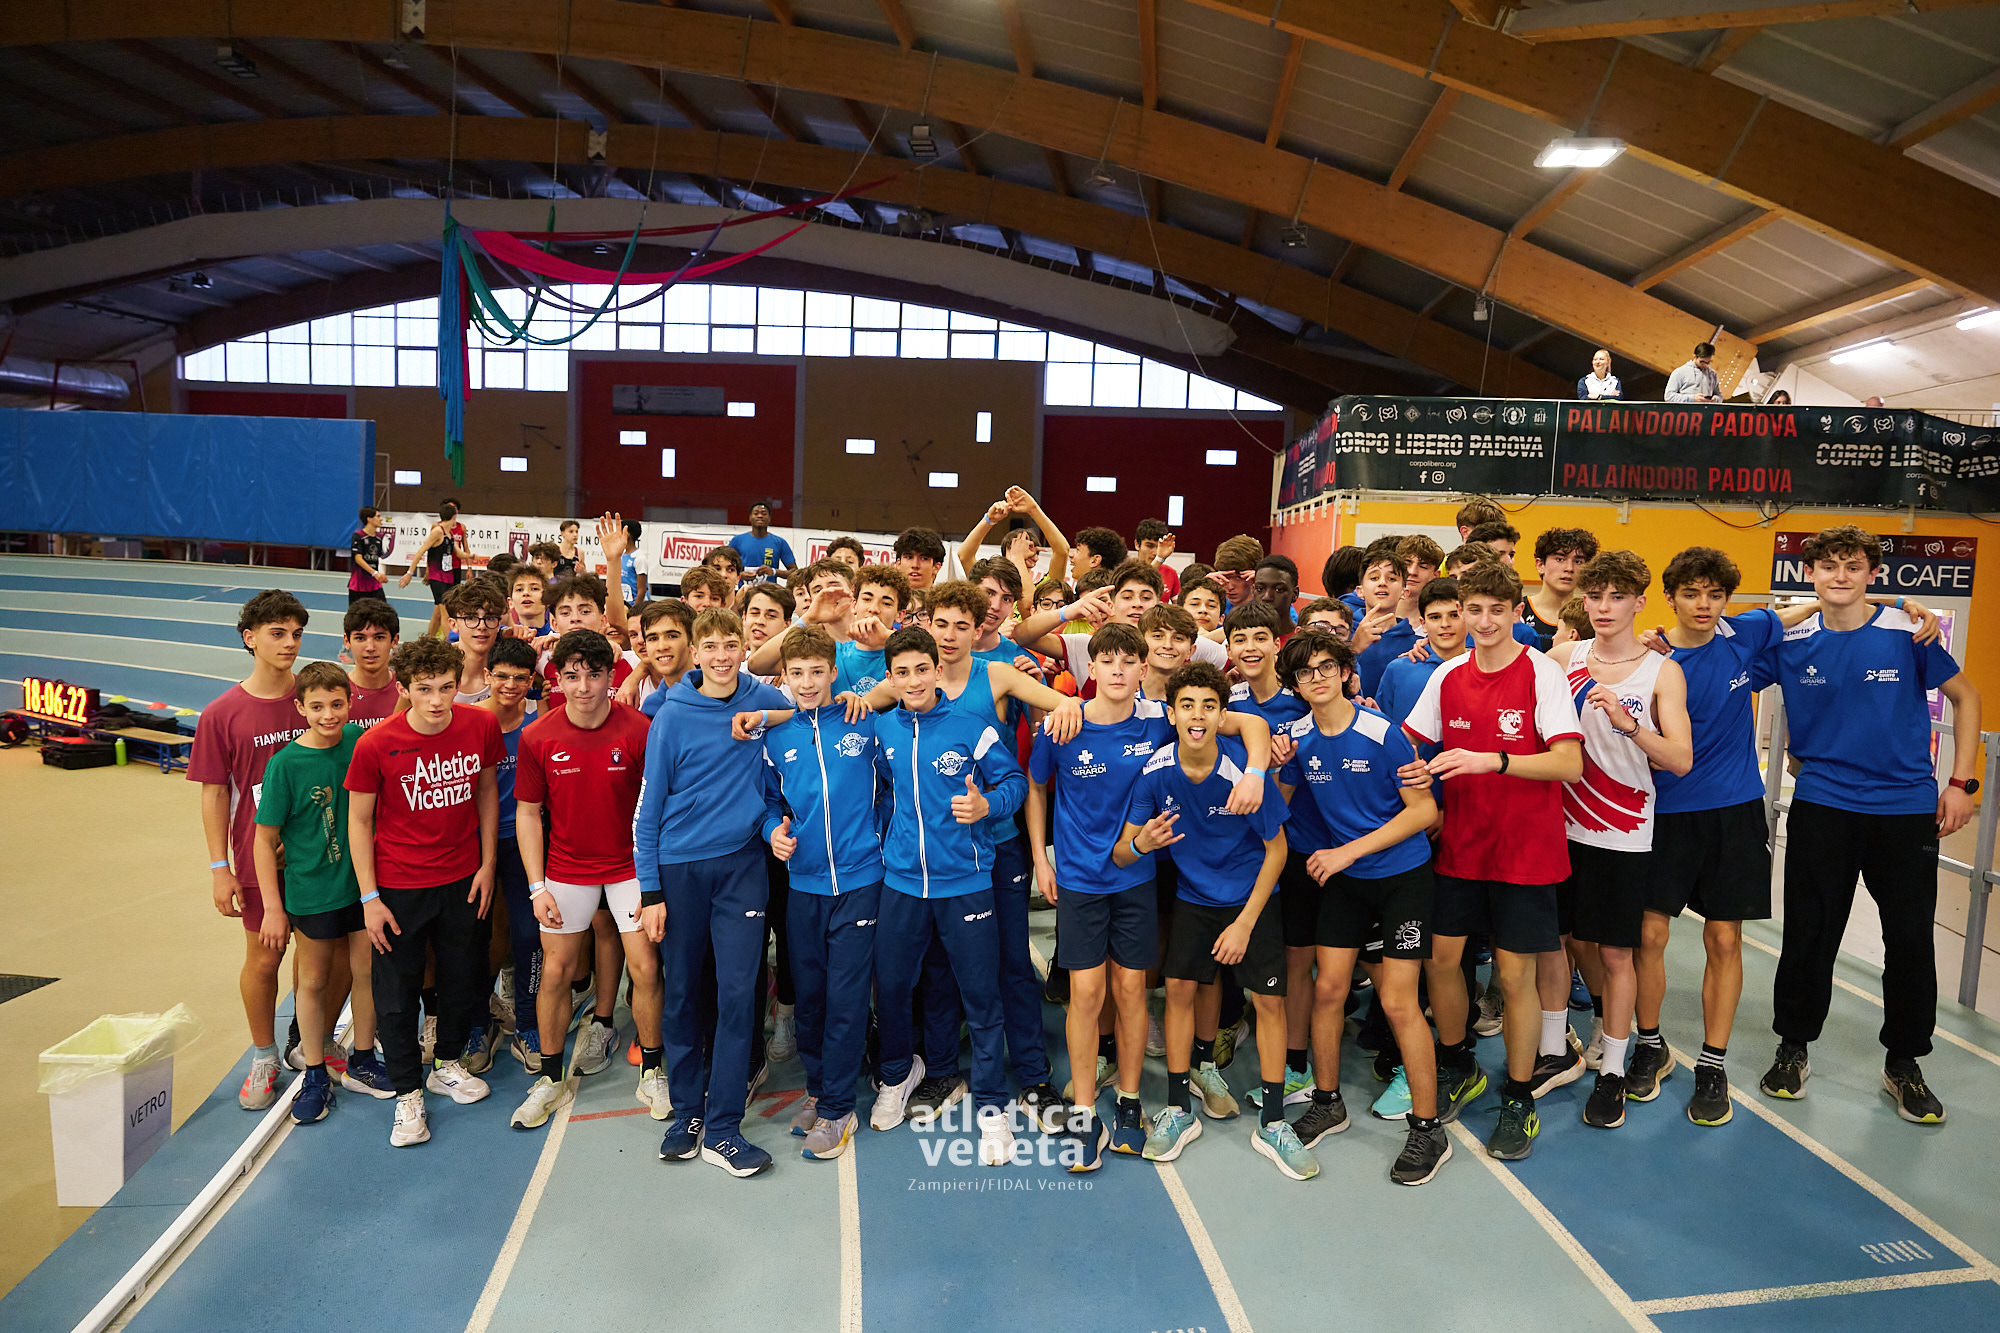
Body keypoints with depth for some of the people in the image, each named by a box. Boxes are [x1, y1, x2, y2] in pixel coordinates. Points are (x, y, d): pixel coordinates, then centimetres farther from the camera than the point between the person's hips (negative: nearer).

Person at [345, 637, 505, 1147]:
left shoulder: (481, 726, -11)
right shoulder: (375, 745, -17)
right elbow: (358, 820, -7)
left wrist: (488, 864, 2)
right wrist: (369, 898, -8)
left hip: (463, 879, 3)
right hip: (399, 886, -3)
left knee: (463, 978, 17)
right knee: (396, 992, 6)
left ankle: (448, 1065, 41)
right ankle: (408, 1096, 24)